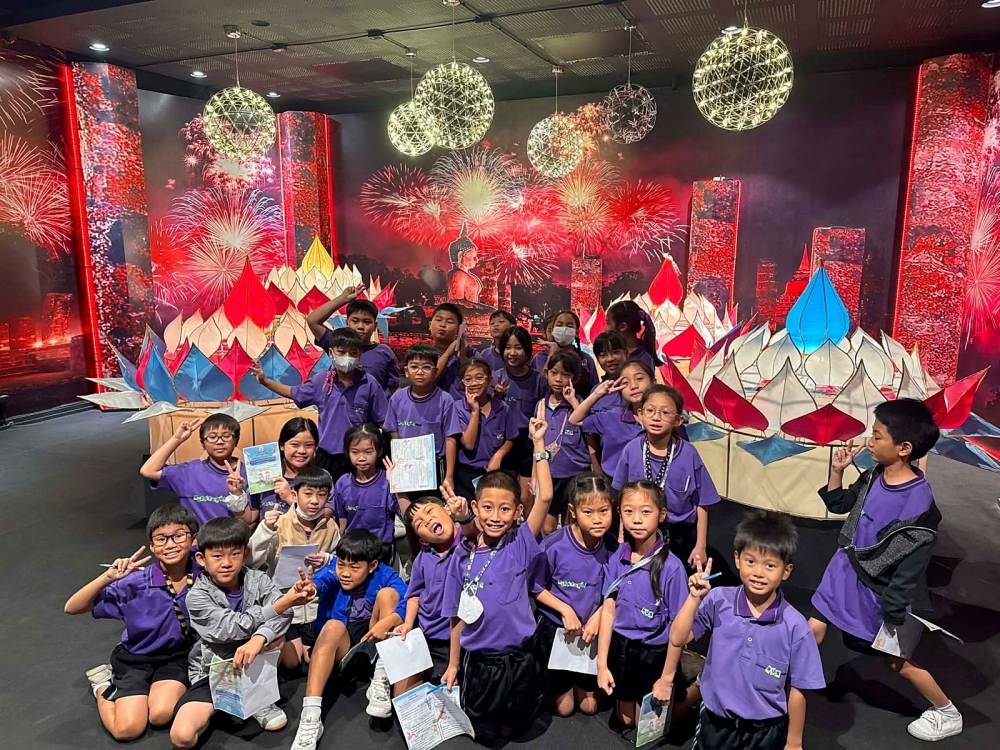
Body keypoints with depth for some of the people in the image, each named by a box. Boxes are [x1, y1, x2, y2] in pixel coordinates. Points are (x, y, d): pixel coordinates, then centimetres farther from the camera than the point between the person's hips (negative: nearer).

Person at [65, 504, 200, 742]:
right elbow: (72, 608, -17)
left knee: (161, 715, -24)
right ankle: (103, 683, 17)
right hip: (136, 658, 0)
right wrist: (109, 577, -31)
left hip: (177, 657, 0)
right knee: (128, 729, -12)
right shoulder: (136, 583, -20)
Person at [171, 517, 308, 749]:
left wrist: (258, 639, -45)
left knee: (275, 635, -28)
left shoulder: (257, 579, -10)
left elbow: (282, 614, -25)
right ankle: (220, 706, 9)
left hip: (254, 666, 2)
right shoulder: (197, 596, -17)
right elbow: (234, 627, -26)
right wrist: (281, 603, -35)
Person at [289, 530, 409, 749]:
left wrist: (387, 622, -44)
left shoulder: (383, 575, -11)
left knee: (388, 593, -22)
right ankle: (310, 717, -41)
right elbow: (320, 581, -33)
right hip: (339, 644, 0)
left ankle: (381, 680, -23)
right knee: (333, 626, -33)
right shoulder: (334, 570, -10)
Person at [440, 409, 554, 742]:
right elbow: (458, 616, 5)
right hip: (478, 661, 2)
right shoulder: (462, 557, -4)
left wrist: (538, 443, -24)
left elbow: (545, 497, -23)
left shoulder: (521, 545, -10)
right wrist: (453, 665, 8)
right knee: (482, 734, 15)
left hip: (519, 659, -1)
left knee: (512, 729, 17)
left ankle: (507, 718, 47)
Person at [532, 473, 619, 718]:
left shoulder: (612, 547, -18)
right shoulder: (554, 546, -26)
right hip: (555, 626, -2)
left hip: (593, 626, 2)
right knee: (563, 708, 15)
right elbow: (536, 588, -14)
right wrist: (566, 610, -22)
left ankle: (584, 682, 45)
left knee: (590, 706, 17)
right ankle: (562, 683, 43)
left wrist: (597, 617, -18)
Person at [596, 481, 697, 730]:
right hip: (621, 647, 4)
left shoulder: (671, 566, -23)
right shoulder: (617, 557, -10)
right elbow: (608, 610, -5)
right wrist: (602, 664, -5)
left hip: (655, 653, -4)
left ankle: (698, 689, 36)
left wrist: (667, 679, -12)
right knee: (625, 721, 23)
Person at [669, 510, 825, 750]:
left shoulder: (795, 626, -19)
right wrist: (694, 598, -25)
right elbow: (678, 639, -15)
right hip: (716, 721, 1)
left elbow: (797, 690, -8)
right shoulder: (718, 602, -15)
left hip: (767, 729, -1)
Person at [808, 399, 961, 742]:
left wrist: (893, 614, -16)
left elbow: (911, 568, -21)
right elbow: (838, 504, 10)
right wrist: (837, 470, -5)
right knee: (812, 630, 9)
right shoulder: (873, 477, -7)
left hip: (876, 591, -6)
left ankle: (948, 713, 38)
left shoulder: (920, 504, -27)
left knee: (896, 660, 14)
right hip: (843, 572, 6)